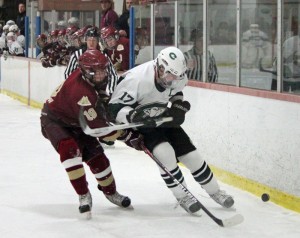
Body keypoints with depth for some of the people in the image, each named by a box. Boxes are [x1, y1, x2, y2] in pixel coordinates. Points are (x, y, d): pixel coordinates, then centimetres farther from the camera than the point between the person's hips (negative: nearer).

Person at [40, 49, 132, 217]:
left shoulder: (93, 78, -14)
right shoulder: (80, 91, -39)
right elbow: (98, 127, -37)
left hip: (74, 121, 8)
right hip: (54, 120, -8)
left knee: (96, 156, 6)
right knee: (70, 148, -33)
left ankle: (111, 192, 28)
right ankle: (84, 196, -24)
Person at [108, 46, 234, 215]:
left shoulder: (177, 77, -16)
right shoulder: (137, 79, -35)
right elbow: (114, 107, -31)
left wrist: (179, 106, -4)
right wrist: (134, 116, -45)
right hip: (140, 123, -6)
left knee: (190, 153, 2)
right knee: (165, 152, -26)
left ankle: (215, 192, 20)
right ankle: (182, 196, -9)